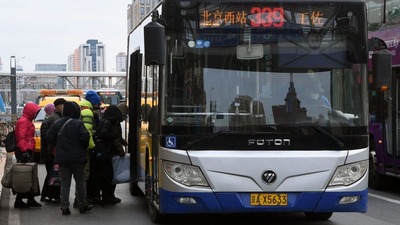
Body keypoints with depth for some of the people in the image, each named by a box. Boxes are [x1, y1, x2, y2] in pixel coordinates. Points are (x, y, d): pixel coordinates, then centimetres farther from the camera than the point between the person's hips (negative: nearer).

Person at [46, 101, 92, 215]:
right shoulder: (78, 124, -12)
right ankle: (82, 205, 16)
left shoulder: (57, 123, 3)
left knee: (65, 183, 7)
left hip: (62, 158, 3)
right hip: (77, 158, -3)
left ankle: (65, 207, 1)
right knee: (80, 181, 9)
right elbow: (85, 137, -20)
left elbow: (49, 137, 3)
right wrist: (84, 147, 0)